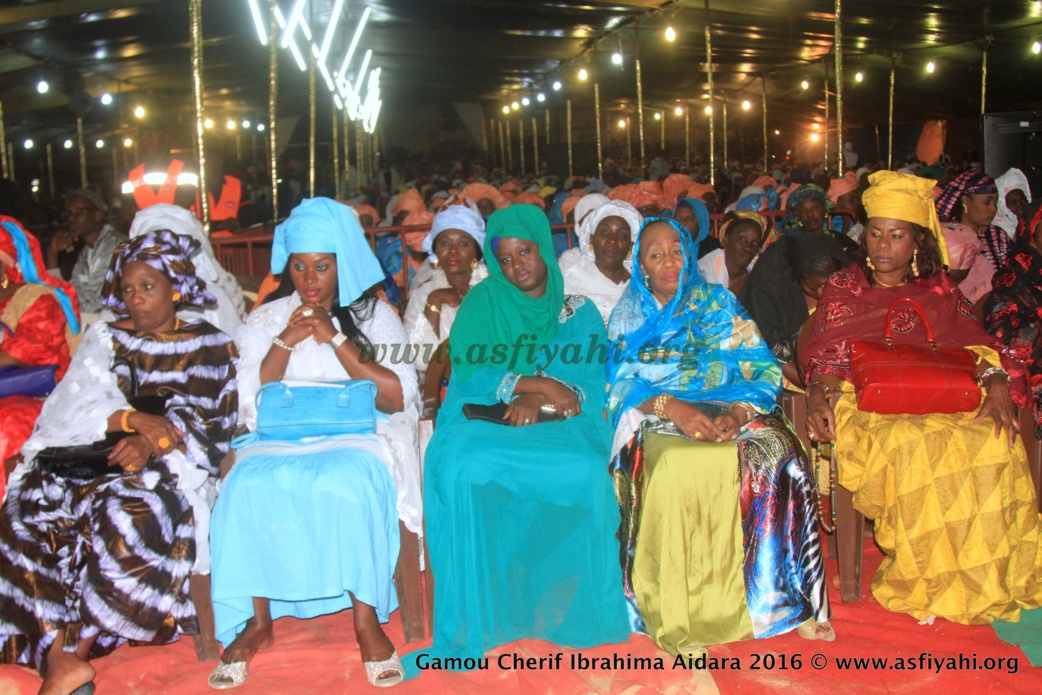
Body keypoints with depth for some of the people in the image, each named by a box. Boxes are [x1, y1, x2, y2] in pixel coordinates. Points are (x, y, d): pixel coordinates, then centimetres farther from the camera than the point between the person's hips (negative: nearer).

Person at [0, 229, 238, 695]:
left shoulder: (212, 347, 12)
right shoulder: (105, 339, 19)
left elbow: (212, 427, 1)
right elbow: (73, 408, 2)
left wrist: (154, 444, -18)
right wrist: (132, 418, -18)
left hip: (170, 465, -3)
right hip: (92, 459, 3)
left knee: (127, 511, -36)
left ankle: (63, 652, -23)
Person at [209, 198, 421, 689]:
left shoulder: (375, 316, 12)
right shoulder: (264, 321, 17)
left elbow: (396, 398, -3)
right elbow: (251, 404, 6)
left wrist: (335, 339, -7)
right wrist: (286, 341, -6)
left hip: (358, 436, -2)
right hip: (280, 439, 2)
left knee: (351, 483, -35)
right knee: (249, 485, -30)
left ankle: (367, 620, -23)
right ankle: (258, 619, -15)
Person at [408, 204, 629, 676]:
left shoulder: (579, 312, 14)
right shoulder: (482, 302, 12)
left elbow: (591, 381, 1)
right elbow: (469, 372, -2)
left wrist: (535, 400, -18)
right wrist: (537, 383, -11)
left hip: (557, 422, 0)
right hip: (484, 418, 0)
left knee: (585, 469, -33)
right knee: (461, 465, -33)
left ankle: (577, 608, -16)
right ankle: (474, 616, -23)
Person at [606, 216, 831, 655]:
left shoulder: (718, 304, 16)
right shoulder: (629, 315, 16)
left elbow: (763, 370, 6)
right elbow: (622, 382, 1)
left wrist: (738, 410, -16)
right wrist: (672, 407, -19)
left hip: (729, 411, 1)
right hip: (659, 419, -1)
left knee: (777, 452, -31)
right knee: (675, 464, -36)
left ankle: (781, 597, -20)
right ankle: (680, 614, -30)